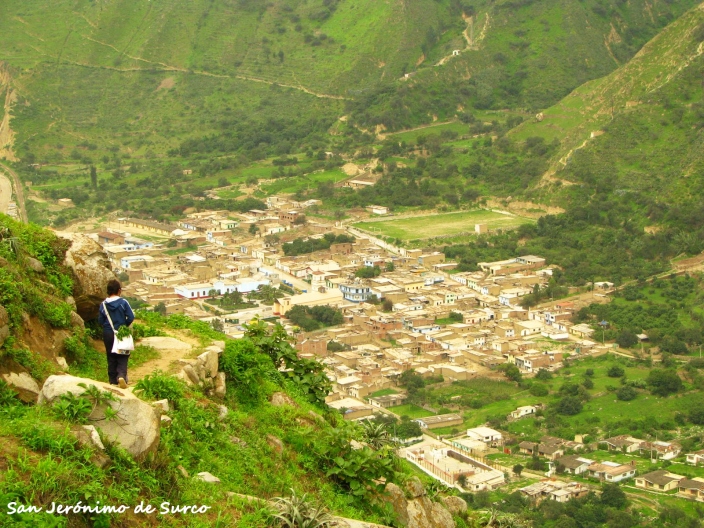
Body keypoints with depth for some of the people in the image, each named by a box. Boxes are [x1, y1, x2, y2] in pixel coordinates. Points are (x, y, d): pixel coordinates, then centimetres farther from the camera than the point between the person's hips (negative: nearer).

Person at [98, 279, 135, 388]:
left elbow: (100, 320, -1)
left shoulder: (103, 305, -4)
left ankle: (113, 380, 13)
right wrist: (125, 325, 6)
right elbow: (131, 317, -12)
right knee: (122, 357, 3)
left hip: (108, 334, 2)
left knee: (111, 357, 12)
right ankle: (121, 375, -20)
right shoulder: (123, 303, -11)